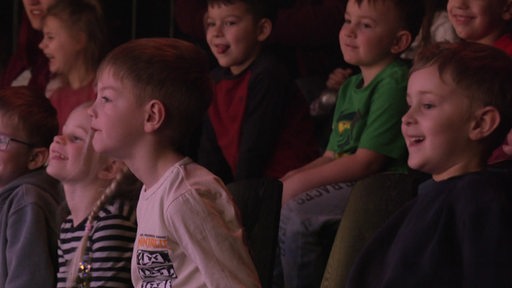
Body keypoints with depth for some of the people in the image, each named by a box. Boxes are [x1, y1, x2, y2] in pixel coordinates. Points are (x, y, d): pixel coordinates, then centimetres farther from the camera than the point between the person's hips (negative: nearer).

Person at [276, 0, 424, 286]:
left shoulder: (394, 83, -14)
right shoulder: (350, 88, 18)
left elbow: (365, 162, -18)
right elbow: (332, 156, 18)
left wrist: (299, 182, -14)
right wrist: (291, 179, -1)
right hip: (346, 182, 10)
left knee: (296, 212, -24)